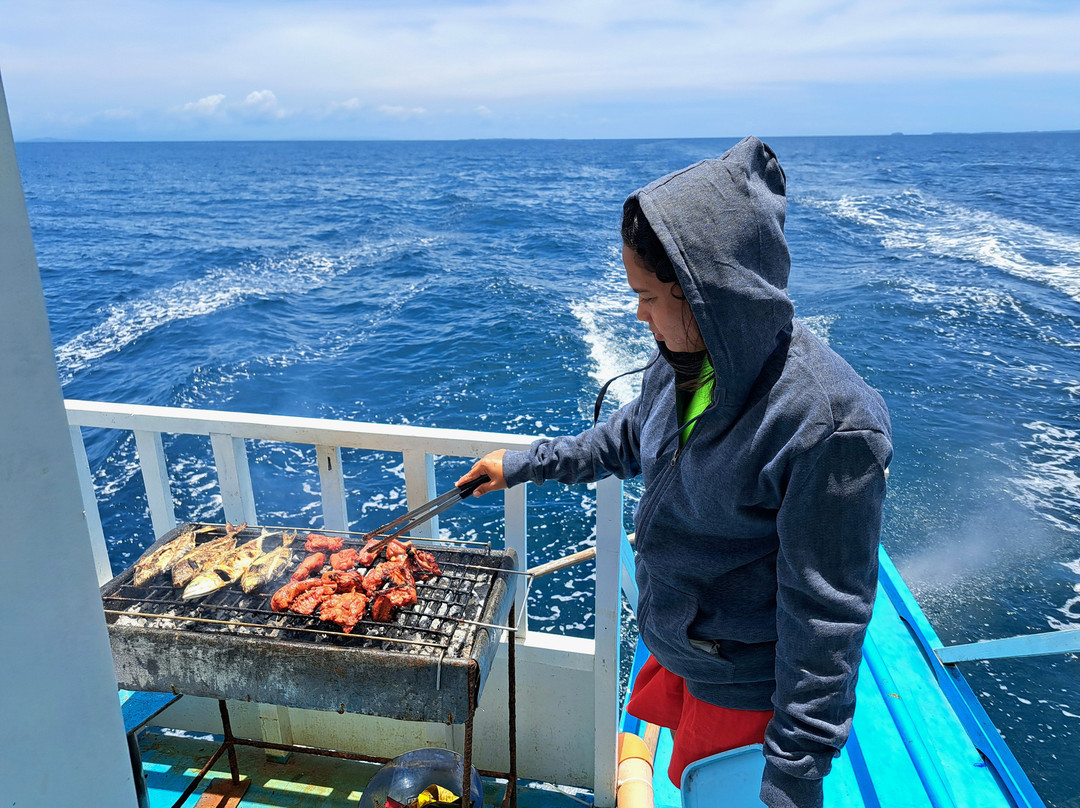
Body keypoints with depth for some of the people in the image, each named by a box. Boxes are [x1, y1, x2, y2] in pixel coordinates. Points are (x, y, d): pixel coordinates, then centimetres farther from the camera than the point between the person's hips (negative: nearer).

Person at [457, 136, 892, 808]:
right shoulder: (689, 358, -8)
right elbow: (631, 438, 12)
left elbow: (827, 610, -26)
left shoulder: (829, 422, -32)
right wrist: (524, 465, 16)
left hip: (747, 682, -7)